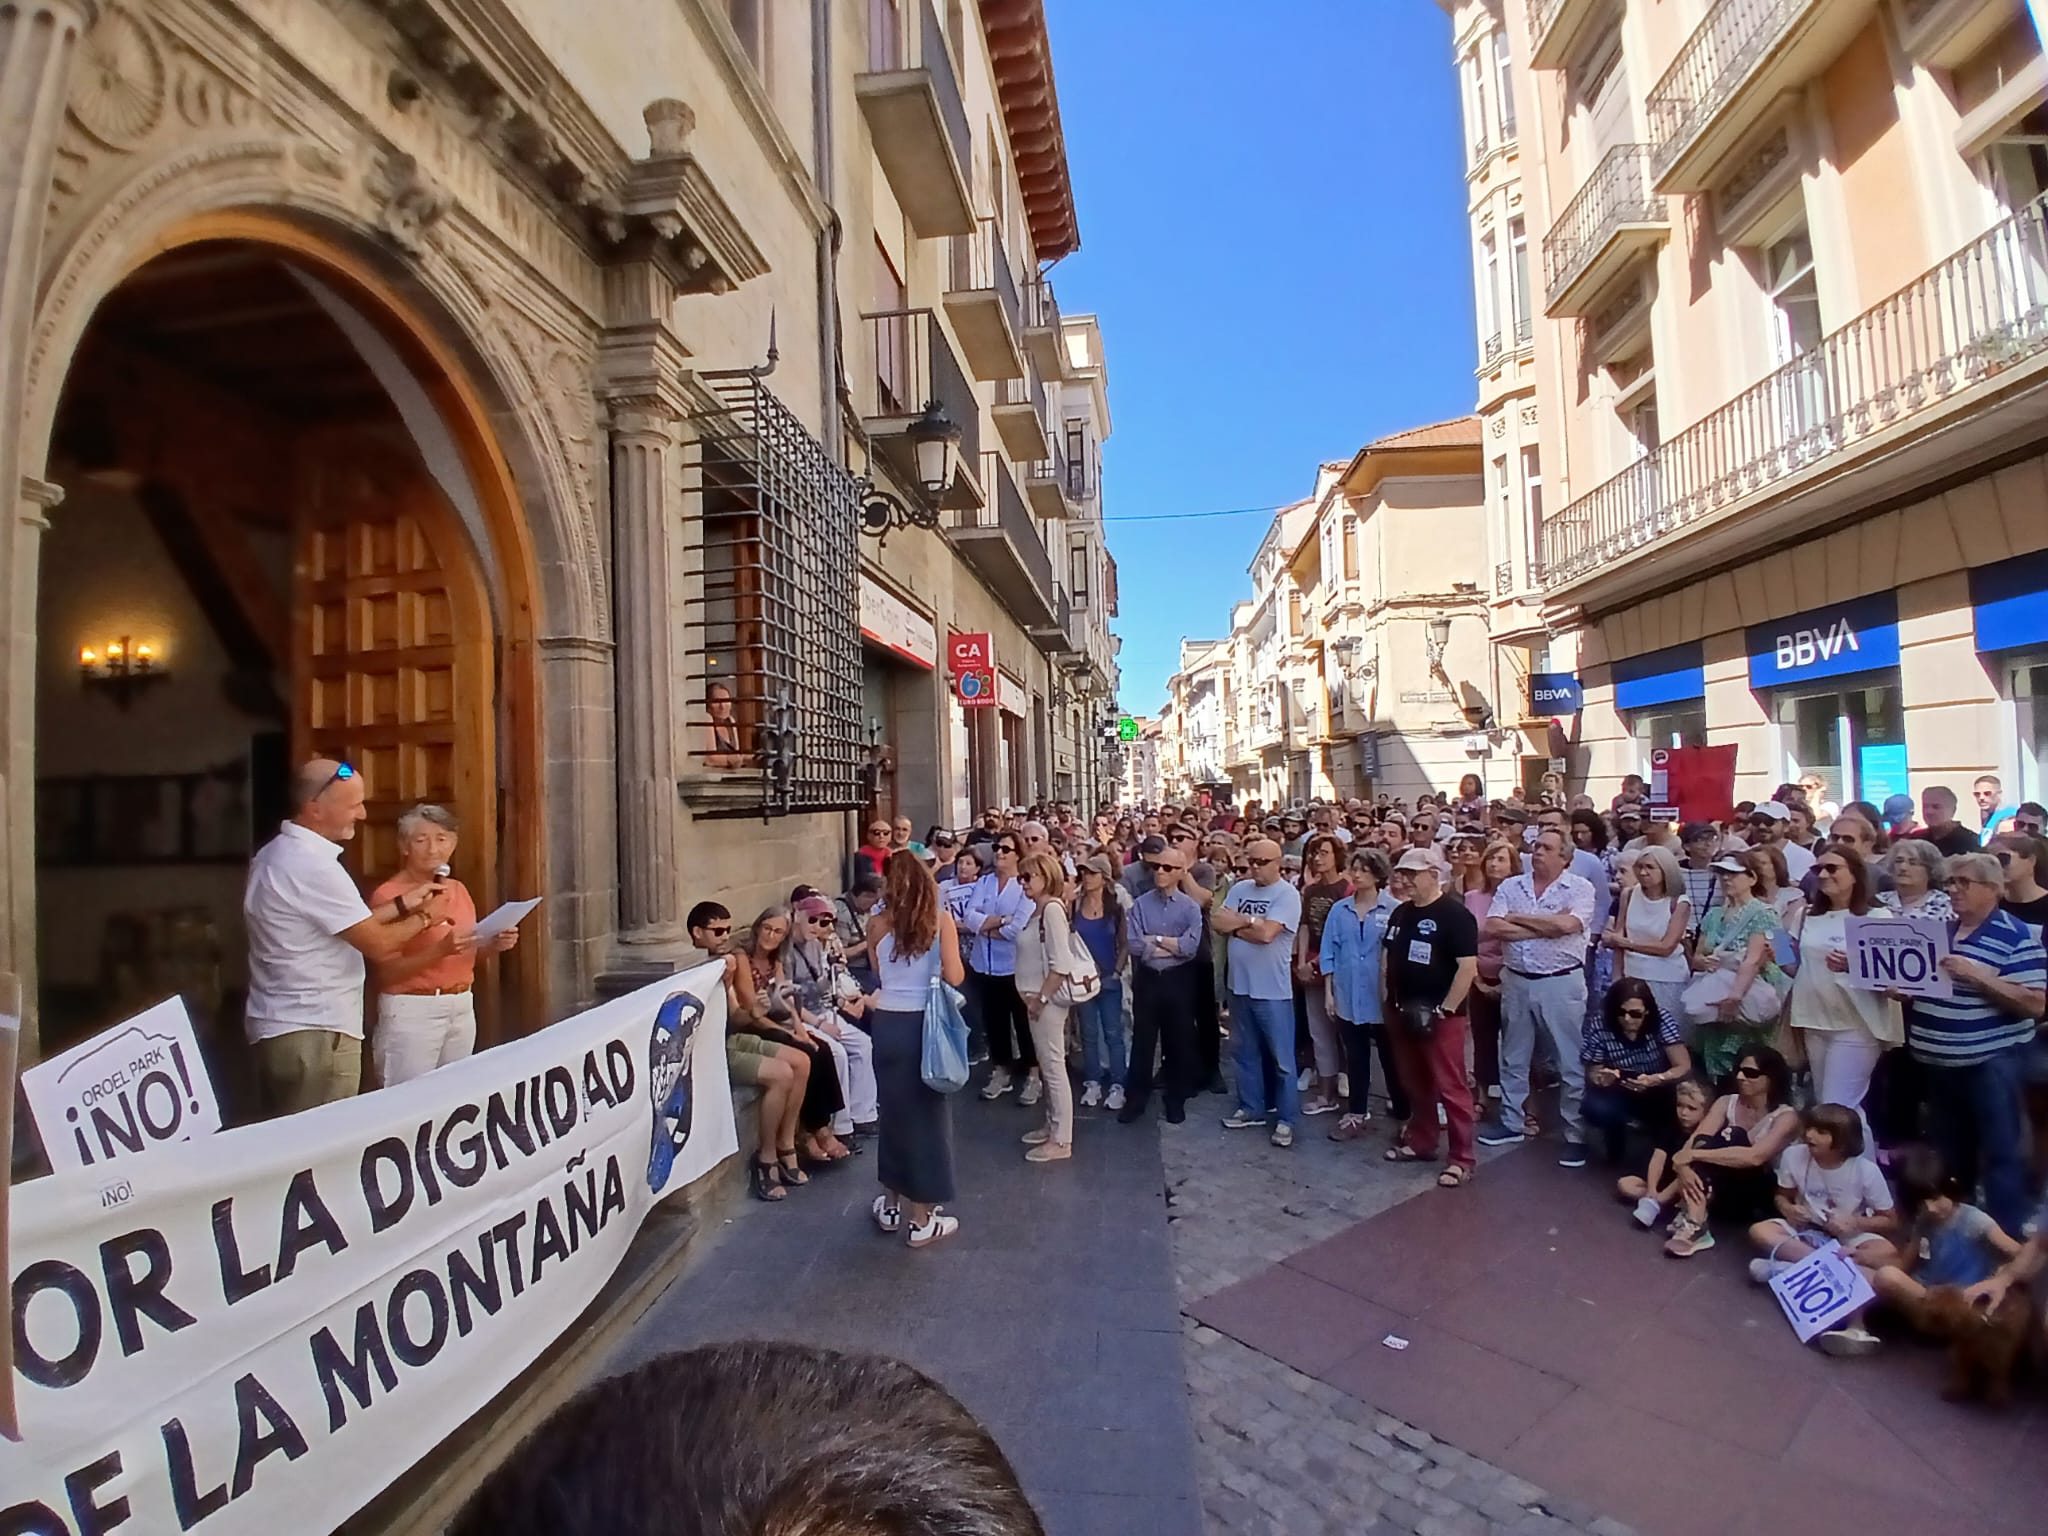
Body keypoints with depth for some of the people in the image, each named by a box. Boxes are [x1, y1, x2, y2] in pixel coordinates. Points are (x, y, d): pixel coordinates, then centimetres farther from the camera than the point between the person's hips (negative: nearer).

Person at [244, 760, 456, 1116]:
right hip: (313, 1032, -11)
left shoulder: (279, 853, 11)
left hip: (285, 1026, 11)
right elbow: (377, 944, -17)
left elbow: (352, 923, 15)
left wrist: (404, 904, 12)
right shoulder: (311, 865, -21)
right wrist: (424, 918, -1)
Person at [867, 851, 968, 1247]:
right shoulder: (940, 919, -8)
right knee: (926, 1113, 9)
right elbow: (954, 977, -12)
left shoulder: (877, 922, -3)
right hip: (924, 1024, -2)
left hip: (886, 1023, 2)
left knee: (892, 1109, 19)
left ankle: (891, 1205, 33)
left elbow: (878, 974, 8)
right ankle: (922, 1221, 17)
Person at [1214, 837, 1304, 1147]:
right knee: (1246, 1053, 17)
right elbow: (1218, 923, -2)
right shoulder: (1239, 889, 7)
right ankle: (1251, 1108, 30)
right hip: (1239, 985, 6)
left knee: (1281, 1058, 5)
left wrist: (1239, 921, -7)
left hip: (1272, 990, -6)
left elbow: (1266, 933, -22)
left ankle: (1286, 1119, 16)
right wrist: (1249, 924, -15)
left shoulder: (1287, 895, -12)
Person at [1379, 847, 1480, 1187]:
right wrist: (1387, 1001, 10)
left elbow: (1468, 967, -17)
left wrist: (1444, 1009, -18)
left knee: (1450, 1086, -2)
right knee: (1415, 1083, 16)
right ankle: (1420, 1142, 29)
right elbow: (1389, 960, 18)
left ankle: (1463, 1157, 6)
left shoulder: (1455, 914, -12)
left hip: (1439, 1014, -7)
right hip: (1403, 1011, 7)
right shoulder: (1400, 913, 11)